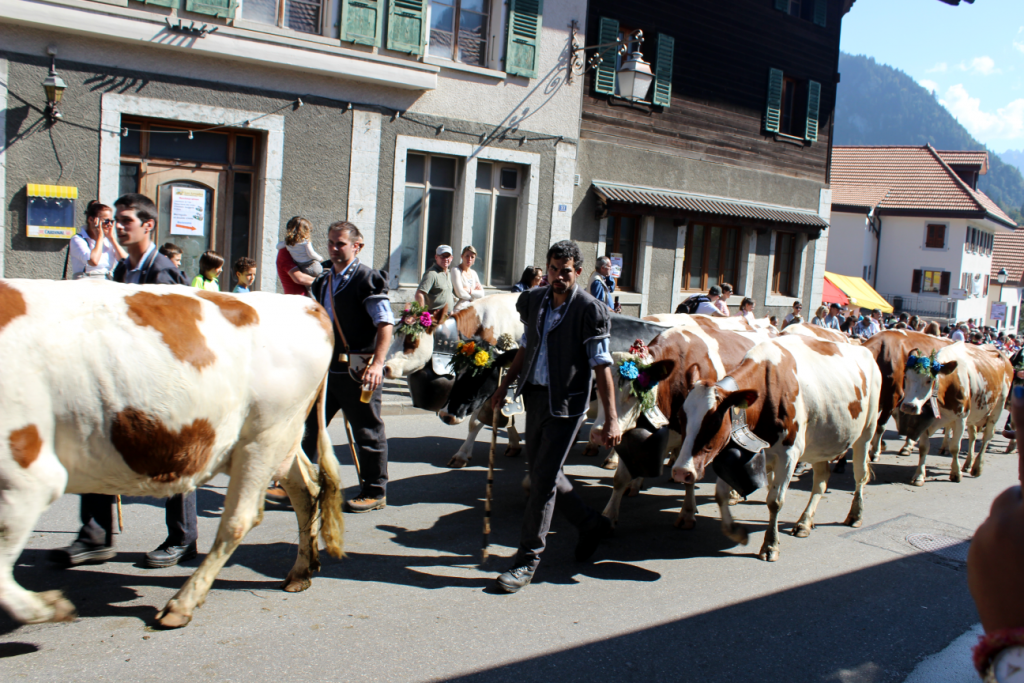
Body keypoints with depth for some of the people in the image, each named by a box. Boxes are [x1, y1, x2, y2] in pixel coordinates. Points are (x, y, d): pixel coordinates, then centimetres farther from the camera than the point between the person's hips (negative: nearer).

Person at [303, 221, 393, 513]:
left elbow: (385, 324, -15)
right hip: (326, 367, 7)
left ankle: (375, 492, 13)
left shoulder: (368, 279, -8)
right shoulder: (322, 282, 15)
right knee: (308, 425, 11)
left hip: (358, 371, -7)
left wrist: (377, 363, -24)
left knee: (368, 432, 2)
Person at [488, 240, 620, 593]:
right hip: (534, 396, 7)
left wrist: (611, 419, -17)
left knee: (543, 479, -4)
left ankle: (528, 559, 8)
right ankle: (591, 523, 38)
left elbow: (602, 367, -14)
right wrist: (505, 385, 16)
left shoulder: (589, 310, -12)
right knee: (543, 471, 16)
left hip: (566, 403, -7)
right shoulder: (534, 301, 6)